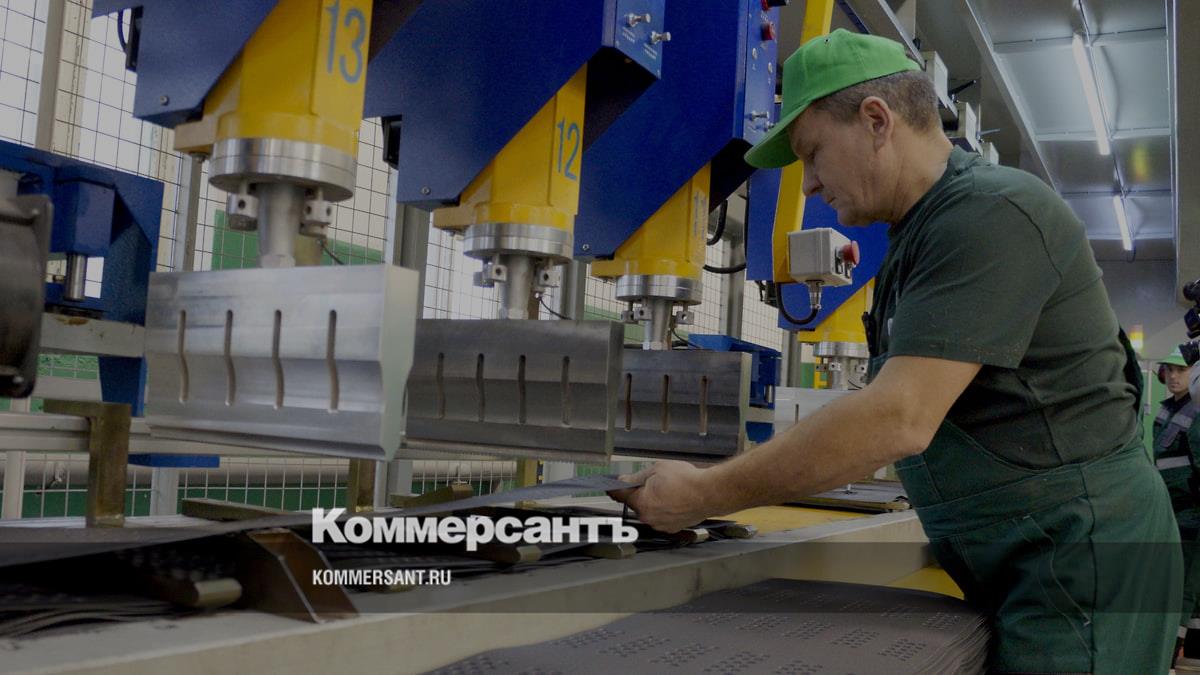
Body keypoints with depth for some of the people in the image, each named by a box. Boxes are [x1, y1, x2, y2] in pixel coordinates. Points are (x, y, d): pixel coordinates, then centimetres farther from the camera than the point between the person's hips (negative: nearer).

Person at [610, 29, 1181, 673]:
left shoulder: (992, 213, -18)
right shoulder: (921, 235, 13)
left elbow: (900, 419, -27)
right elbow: (903, 414, 14)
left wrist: (705, 494, -22)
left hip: (1078, 553, -9)